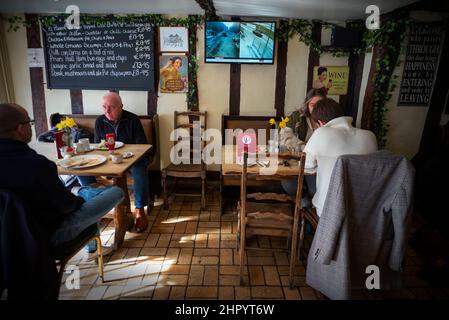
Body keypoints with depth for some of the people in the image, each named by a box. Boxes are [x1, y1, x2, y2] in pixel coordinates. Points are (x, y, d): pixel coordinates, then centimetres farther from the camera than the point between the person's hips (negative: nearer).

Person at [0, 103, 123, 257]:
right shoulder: (36, 164, -33)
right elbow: (65, 205, -22)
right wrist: (79, 200, 0)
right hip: (52, 232, -8)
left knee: (85, 191, 28)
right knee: (117, 192, -5)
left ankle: (93, 248, 36)